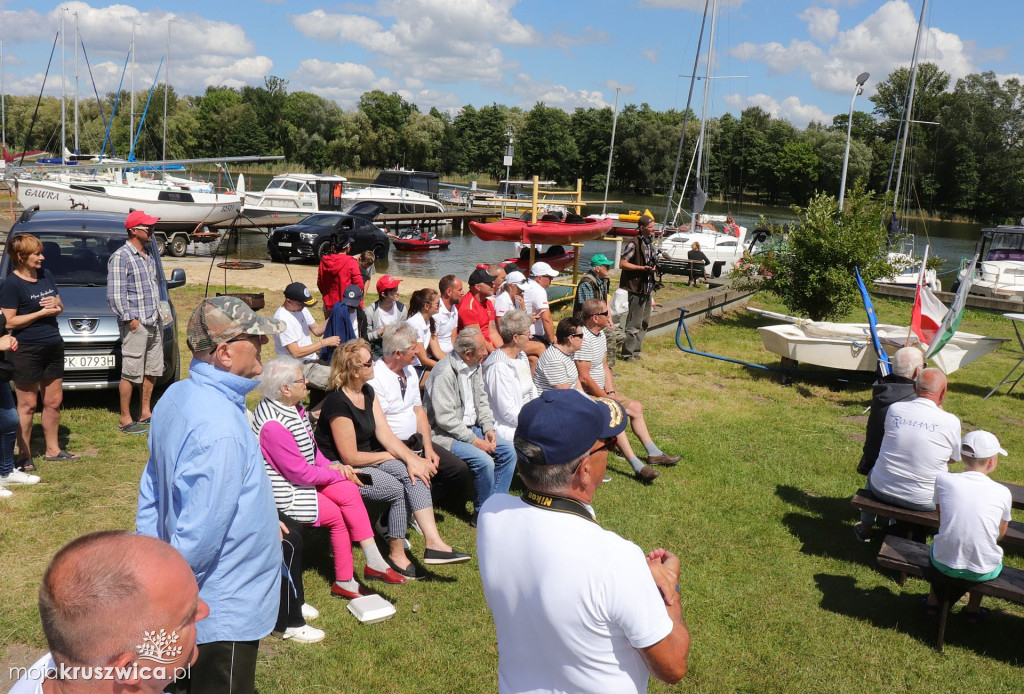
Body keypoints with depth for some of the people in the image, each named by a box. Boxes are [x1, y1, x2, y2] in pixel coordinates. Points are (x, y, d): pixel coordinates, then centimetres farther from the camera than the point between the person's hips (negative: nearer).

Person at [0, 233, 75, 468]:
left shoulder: (45, 275, 9)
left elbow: (60, 306, 18)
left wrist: (56, 303, -5)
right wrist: (42, 312, -17)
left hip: (53, 347, 7)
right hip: (27, 351, -7)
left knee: (54, 401, 13)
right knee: (27, 405, 3)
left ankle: (52, 449, 26)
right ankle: (24, 455, 14)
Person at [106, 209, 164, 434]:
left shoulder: (149, 255, 14)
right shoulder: (120, 257, -11)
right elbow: (114, 294, -14)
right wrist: (130, 319, -16)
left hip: (154, 322, 8)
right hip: (135, 324, -8)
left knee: (152, 370, 13)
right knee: (131, 373, -3)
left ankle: (145, 413, 24)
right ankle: (125, 420, 5)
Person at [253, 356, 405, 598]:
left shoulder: (292, 406, 1)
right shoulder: (274, 425, -28)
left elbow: (310, 446, 15)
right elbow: (300, 474, -23)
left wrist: (329, 465, -2)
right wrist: (336, 473, -11)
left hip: (302, 476, 8)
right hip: (284, 491, -8)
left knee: (349, 491, -9)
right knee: (337, 516, -8)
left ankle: (373, 561, -8)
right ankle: (344, 582, 8)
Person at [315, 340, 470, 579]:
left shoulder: (367, 392, 4)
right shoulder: (338, 404, -24)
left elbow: (385, 434, -2)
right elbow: (350, 457, -22)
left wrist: (411, 459, -17)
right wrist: (391, 456, -9)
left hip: (366, 458, 8)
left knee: (416, 475, -13)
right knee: (395, 488, -23)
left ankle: (433, 543, -18)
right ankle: (396, 555, -6)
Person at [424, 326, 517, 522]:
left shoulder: (475, 366, 7)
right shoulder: (445, 372, -21)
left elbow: (482, 401, 15)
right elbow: (445, 418, -24)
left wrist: (488, 428, -1)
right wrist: (474, 440, -21)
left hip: (470, 427, 9)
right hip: (445, 434, -9)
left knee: (508, 450, -2)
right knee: (484, 461, -26)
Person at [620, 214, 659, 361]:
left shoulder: (649, 244, 14)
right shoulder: (634, 243, -13)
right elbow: (622, 263, -18)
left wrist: (654, 267, 6)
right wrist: (642, 268, -22)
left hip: (647, 289, 9)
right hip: (637, 289, -9)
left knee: (644, 323, 14)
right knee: (634, 324, -6)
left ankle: (636, 351, 24)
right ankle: (628, 354, 2)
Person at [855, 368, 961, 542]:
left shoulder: (894, 409, -9)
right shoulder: (951, 422, -15)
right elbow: (953, 459, 4)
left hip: (882, 491, 2)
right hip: (924, 502, -2)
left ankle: (865, 528, 46)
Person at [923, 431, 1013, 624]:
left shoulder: (943, 480, -10)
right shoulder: (1003, 493, -10)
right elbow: (1001, 533, 5)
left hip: (944, 564, 0)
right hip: (983, 571, 0)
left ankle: (934, 599, 41)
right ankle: (973, 608, 39)